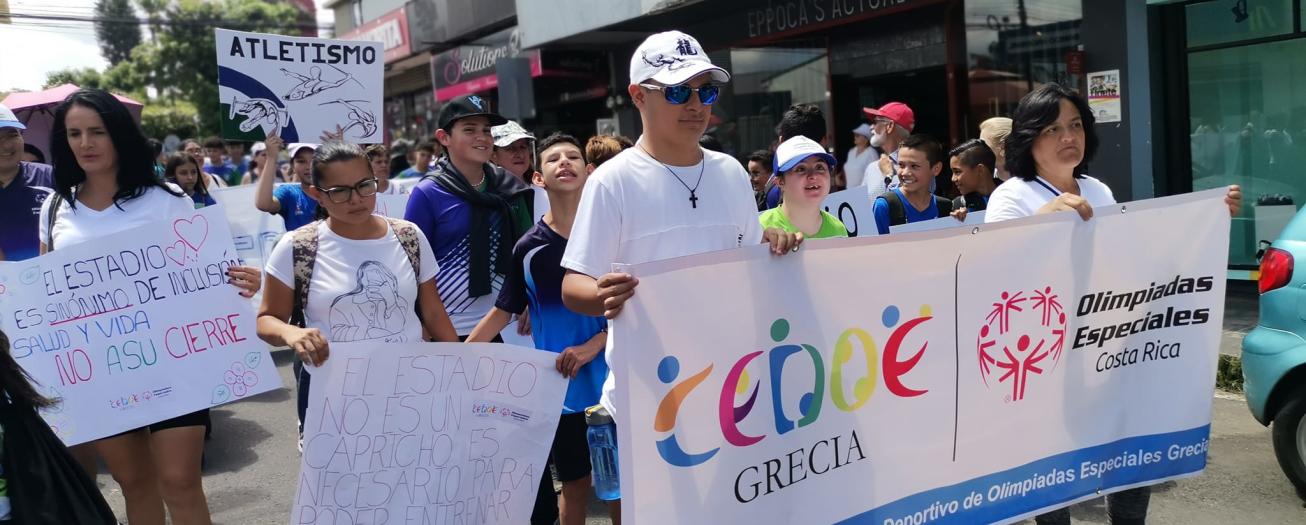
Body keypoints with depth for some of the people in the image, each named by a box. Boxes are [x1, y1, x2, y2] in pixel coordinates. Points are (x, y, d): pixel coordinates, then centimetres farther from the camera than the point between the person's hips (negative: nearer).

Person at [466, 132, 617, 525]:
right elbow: (504, 312, 6)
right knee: (574, 480, 11)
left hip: (611, 374, -1)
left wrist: (593, 345, -17)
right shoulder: (529, 247, 0)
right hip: (561, 382, 1)